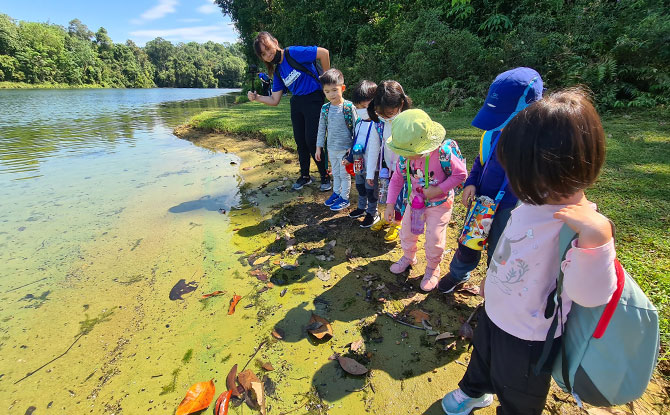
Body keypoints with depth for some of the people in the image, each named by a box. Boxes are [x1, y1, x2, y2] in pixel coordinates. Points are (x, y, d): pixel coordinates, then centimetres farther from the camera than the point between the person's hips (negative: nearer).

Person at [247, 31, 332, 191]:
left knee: (312, 140, -8)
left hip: (313, 99, -8)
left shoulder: (293, 53, -14)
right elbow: (274, 100, 7)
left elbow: (324, 52, -20)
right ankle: (305, 176, 28)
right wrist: (256, 98, -9)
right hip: (296, 103, 8)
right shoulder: (277, 71, 8)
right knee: (300, 141, 11)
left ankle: (325, 177, 10)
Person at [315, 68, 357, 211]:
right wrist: (319, 147, 8)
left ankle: (344, 198, 21)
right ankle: (336, 193, 36)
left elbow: (356, 128, -9)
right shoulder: (325, 108, 0)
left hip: (345, 148, -4)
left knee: (345, 174, 8)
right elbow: (321, 129, 7)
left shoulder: (349, 107, -13)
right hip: (331, 148, 5)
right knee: (335, 173, 20)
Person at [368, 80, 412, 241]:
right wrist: (382, 167, 11)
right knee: (385, 194, 19)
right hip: (387, 167, 5)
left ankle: (397, 223, 32)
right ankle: (386, 218, 43)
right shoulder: (382, 122, -5)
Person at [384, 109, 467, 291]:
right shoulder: (405, 156, -15)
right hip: (414, 201, 5)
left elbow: (461, 174, -18)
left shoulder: (443, 153, -29)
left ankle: (432, 269, 31)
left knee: (434, 239, 2)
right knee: (406, 231, 15)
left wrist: (439, 190, -28)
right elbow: (397, 179, -4)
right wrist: (390, 204, -8)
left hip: (439, 204, -4)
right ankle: (409, 257, 46)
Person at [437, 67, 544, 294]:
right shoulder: (495, 131, -8)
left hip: (510, 208, -5)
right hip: (481, 199, 5)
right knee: (468, 241, 21)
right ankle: (458, 275, 49)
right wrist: (471, 183, -5)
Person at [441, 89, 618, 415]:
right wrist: (492, 277, 20)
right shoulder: (533, 204, -9)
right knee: (482, 359, 36)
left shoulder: (578, 225, -33)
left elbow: (590, 295, -39)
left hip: (528, 339, -7)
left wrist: (596, 237, -53)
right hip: (493, 313, 7)